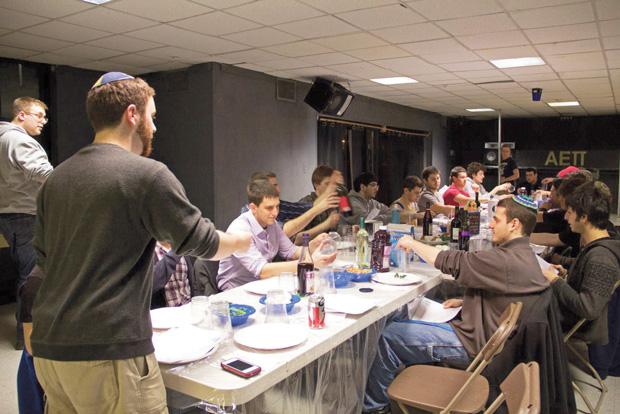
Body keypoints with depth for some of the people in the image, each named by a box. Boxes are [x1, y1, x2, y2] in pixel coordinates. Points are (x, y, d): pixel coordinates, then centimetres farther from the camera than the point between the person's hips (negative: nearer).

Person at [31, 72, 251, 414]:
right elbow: (201, 243, -6)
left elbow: (44, 257, 17)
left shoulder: (57, 177, 8)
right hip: (109, 353, -7)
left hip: (49, 347, 8)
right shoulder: (146, 174, -13)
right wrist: (241, 242, 14)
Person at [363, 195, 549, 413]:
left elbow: (451, 262, -24)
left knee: (391, 334, -6)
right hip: (485, 335, 11)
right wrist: (464, 301, 8)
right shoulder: (522, 255, 6)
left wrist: (411, 243, -11)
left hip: (473, 344, -10)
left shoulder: (507, 260, -27)